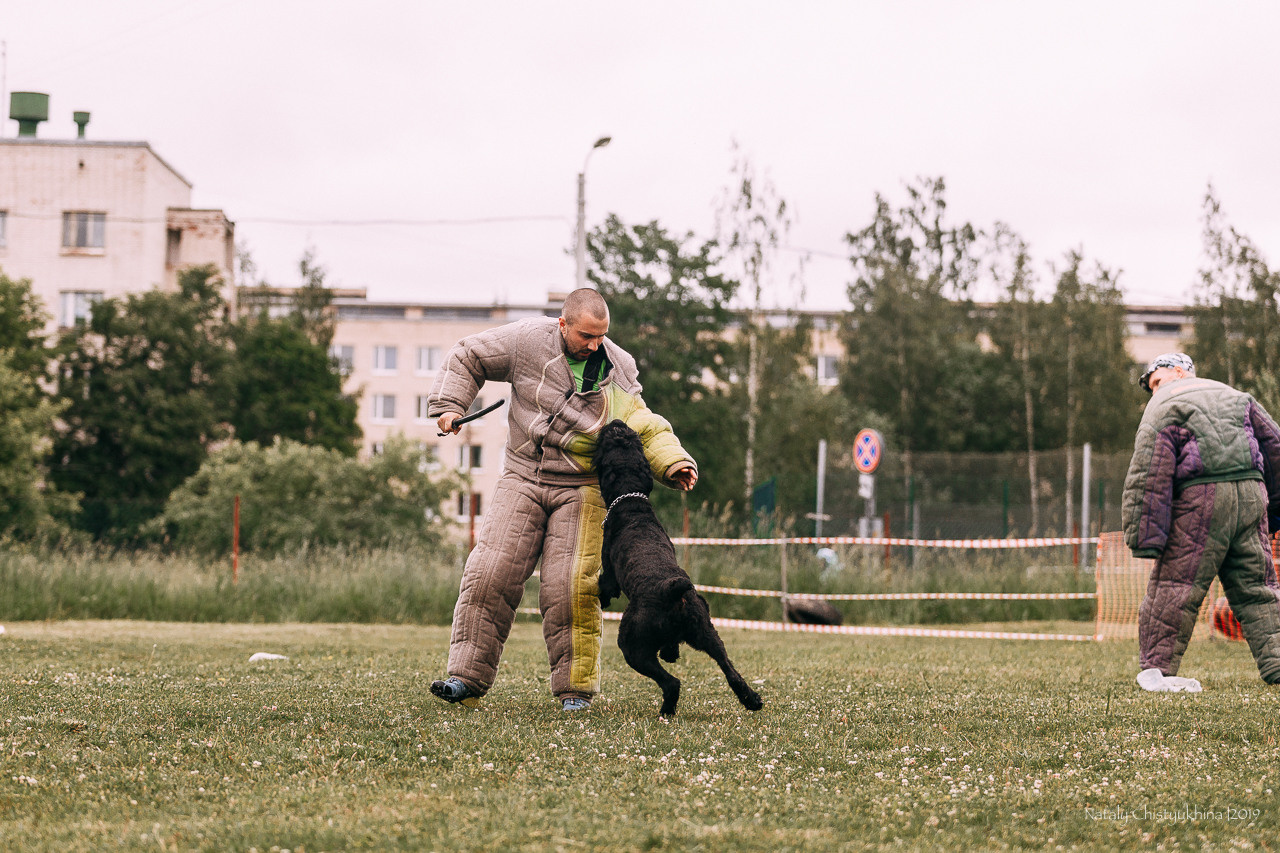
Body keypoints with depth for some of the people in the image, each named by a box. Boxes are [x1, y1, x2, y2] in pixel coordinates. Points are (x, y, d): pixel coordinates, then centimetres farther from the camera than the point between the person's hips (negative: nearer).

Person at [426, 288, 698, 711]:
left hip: (580, 489, 0)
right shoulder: (528, 340, -5)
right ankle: (467, 677, -3)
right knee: (488, 576, -9)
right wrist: (448, 405, -3)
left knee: (572, 589, -10)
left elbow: (646, 429, 7)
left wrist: (674, 462, -9)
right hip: (521, 480, 0)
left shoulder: (619, 368, 0)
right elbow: (467, 357, 7)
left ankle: (576, 688, 2)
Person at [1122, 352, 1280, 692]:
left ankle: (1157, 667, -5)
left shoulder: (1163, 408, 7)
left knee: (1176, 584, -3)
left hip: (1202, 499, -5)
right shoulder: (1235, 396, 26)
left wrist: (1146, 537, -8)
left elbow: (1149, 474, -4)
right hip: (1251, 496, 5)